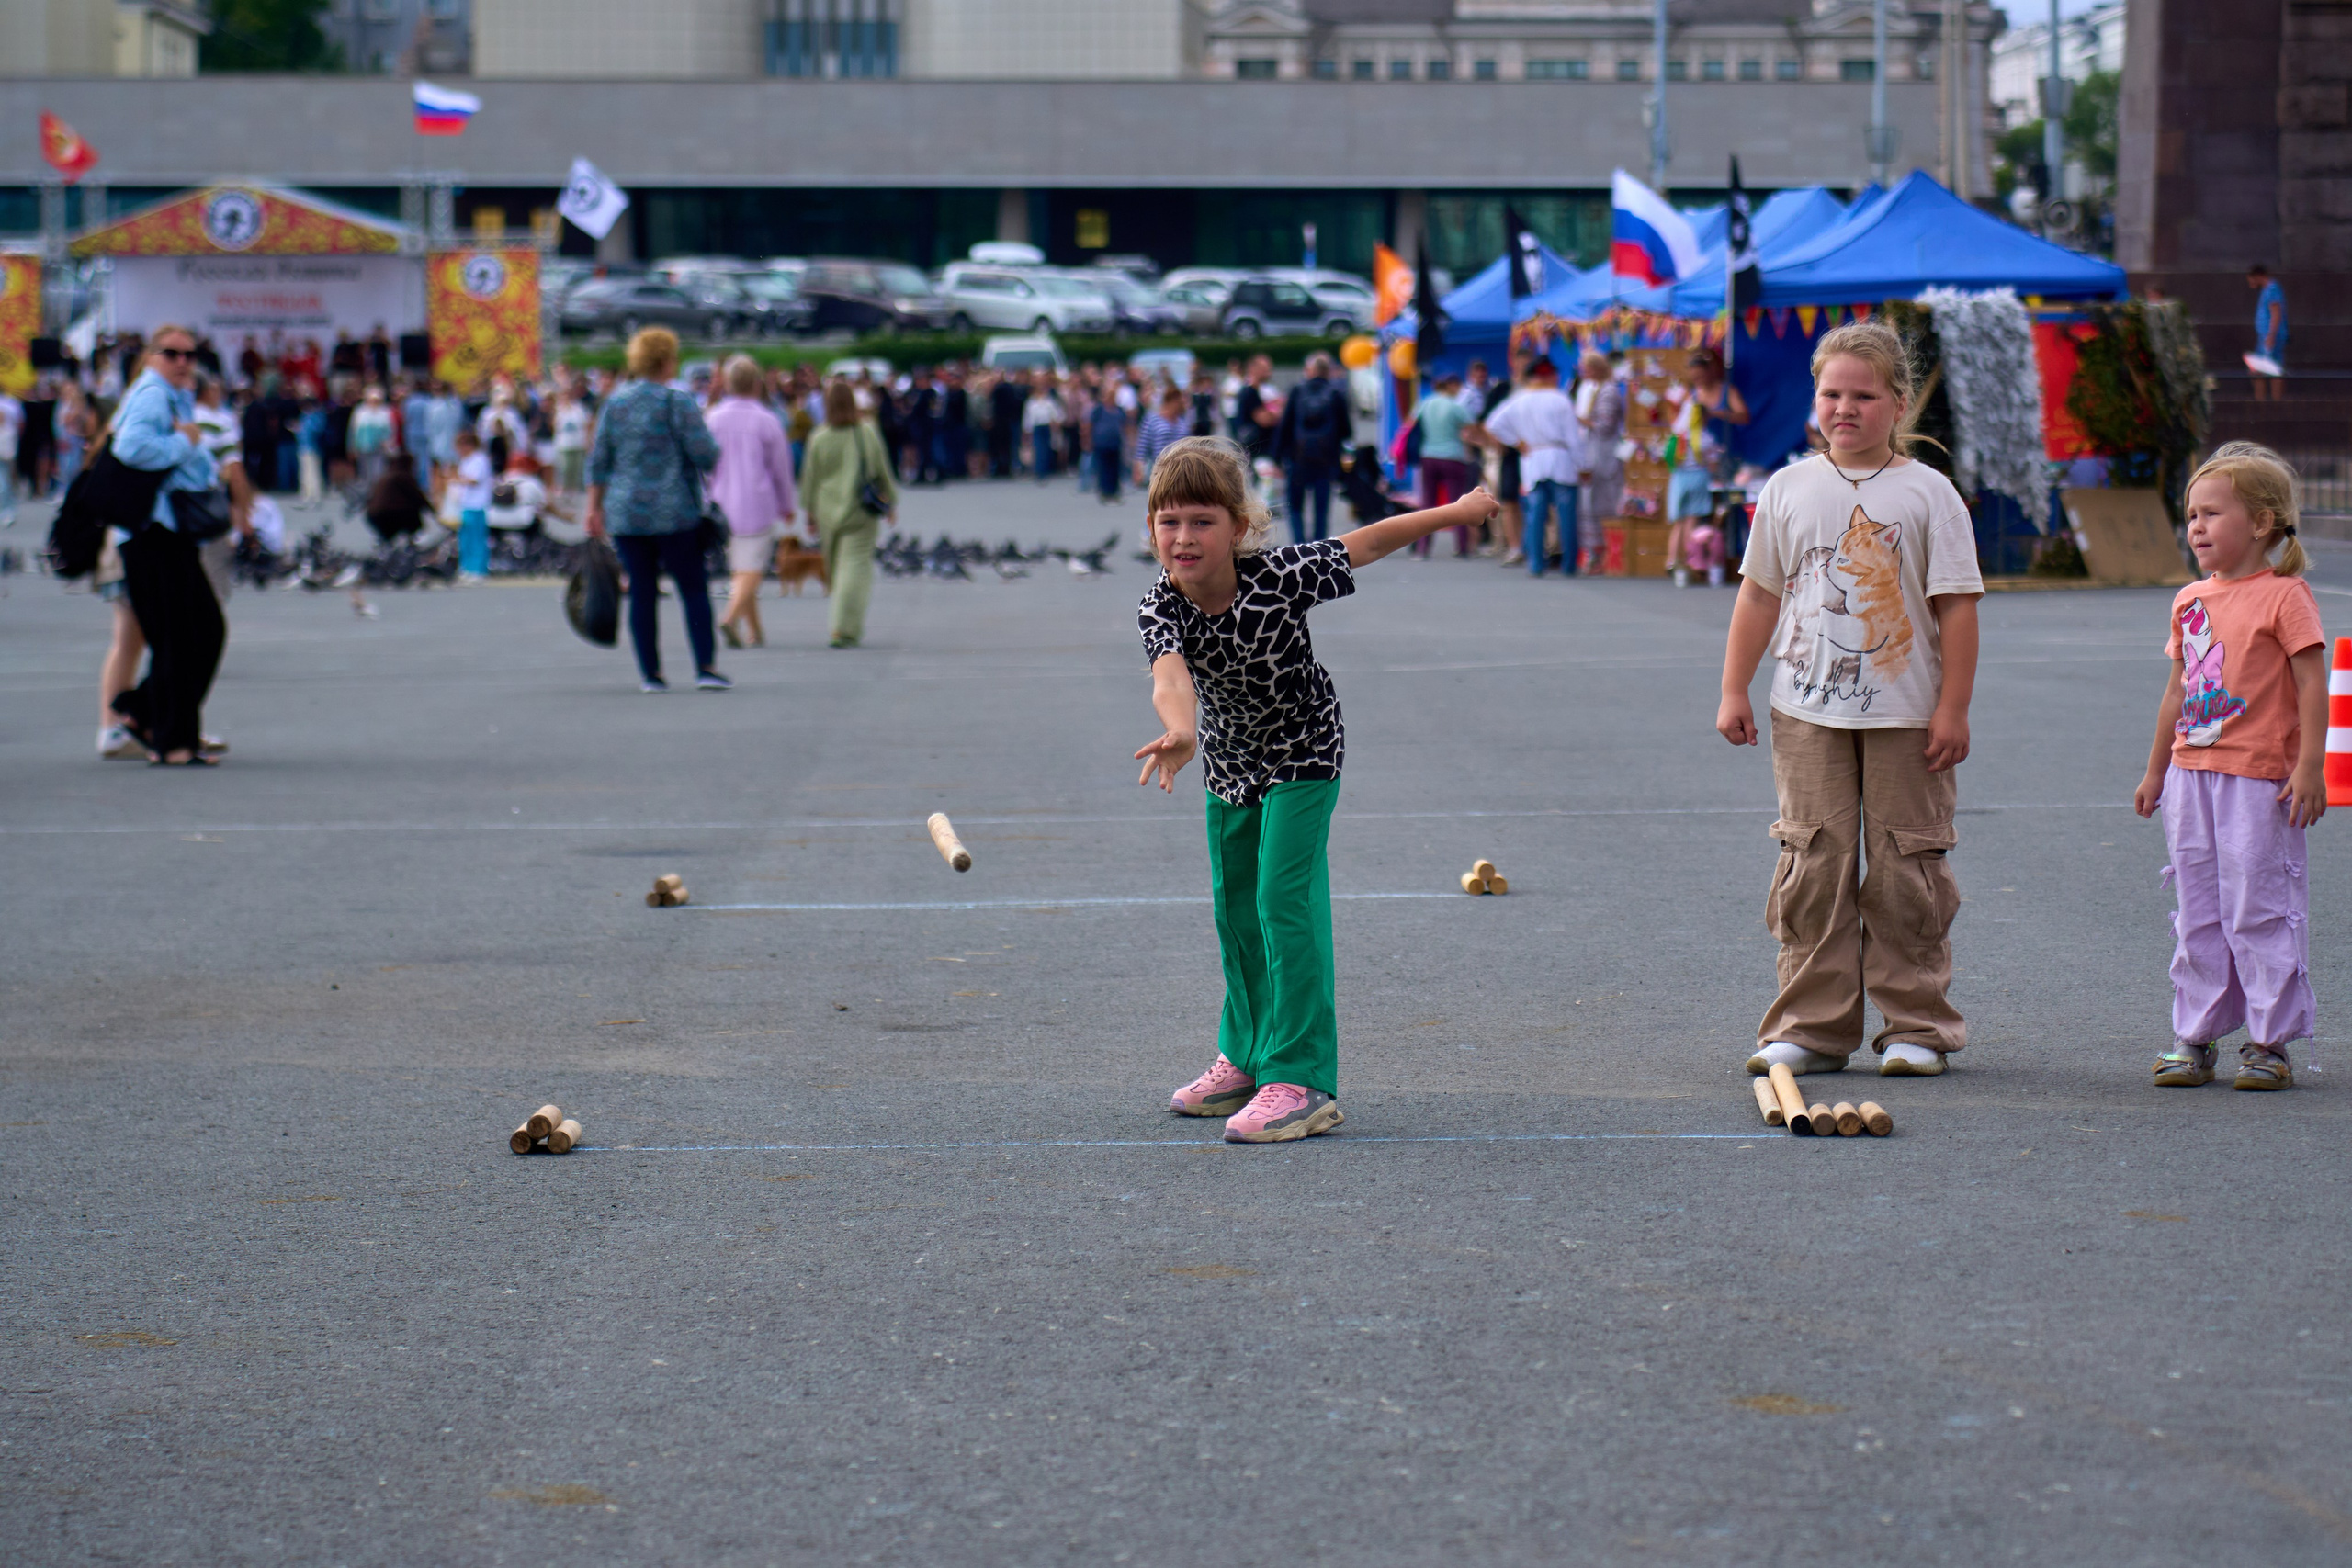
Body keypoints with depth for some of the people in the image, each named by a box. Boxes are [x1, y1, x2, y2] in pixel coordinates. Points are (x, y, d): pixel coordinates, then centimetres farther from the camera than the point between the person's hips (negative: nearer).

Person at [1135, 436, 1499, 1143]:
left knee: (1285, 898, -16)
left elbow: (1369, 541, -14)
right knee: (1234, 906, 15)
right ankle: (1248, 1057, 34)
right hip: (1229, 761, 4)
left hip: (1303, 752, -4)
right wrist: (1180, 731, -67)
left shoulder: (1280, 576, -28)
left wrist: (1457, 512, -4)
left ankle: (1301, 1080, -17)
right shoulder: (1162, 608, -24)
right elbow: (1170, 677, -45)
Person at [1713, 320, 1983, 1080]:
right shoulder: (1788, 490, 6)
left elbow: (1957, 606, -3)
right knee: (1812, 864, 2)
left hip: (1904, 714, -2)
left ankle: (1916, 1028, 11)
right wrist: (1734, 690, 8)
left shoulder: (1928, 493, -2)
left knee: (1904, 868, 2)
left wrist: (1953, 709, -7)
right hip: (1808, 710, 2)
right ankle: (1810, 1027, 7)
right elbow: (1760, 593, 11)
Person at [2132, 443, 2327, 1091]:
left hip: (2258, 779, -6)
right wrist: (2156, 771, 22)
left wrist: (2309, 767, -15)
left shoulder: (2284, 595, -8)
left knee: (2259, 907, -3)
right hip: (2191, 774, 7)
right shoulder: (2190, 600, 12)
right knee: (2198, 912, 10)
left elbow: (2312, 685, -10)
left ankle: (2270, 1040, 4)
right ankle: (2195, 1037, 16)